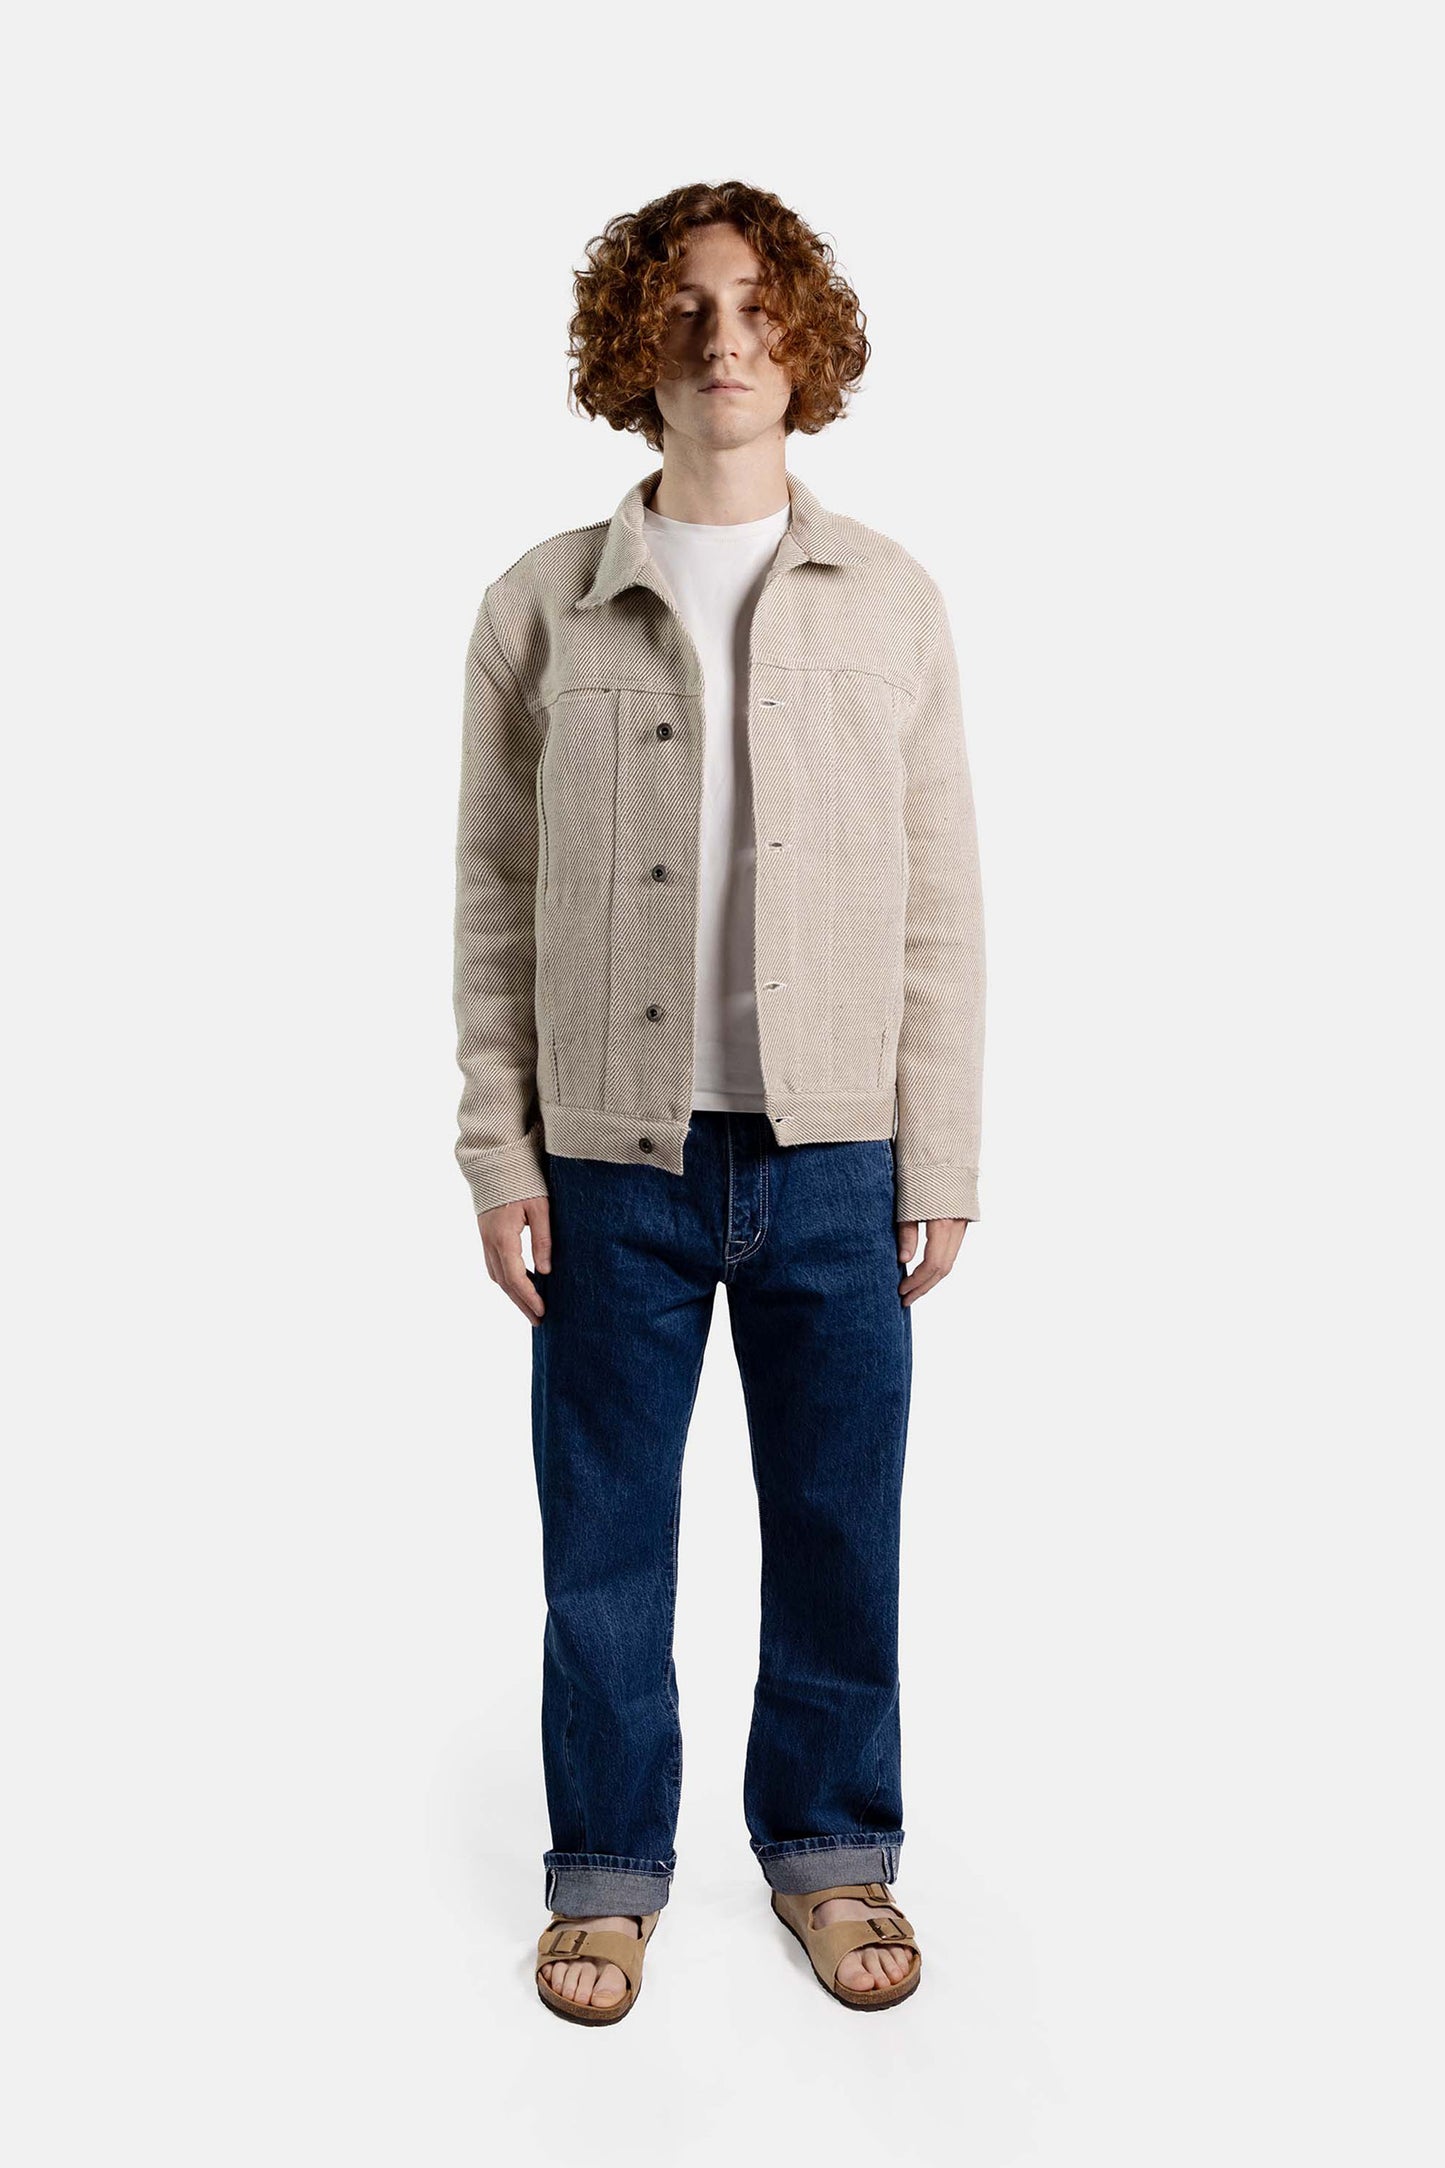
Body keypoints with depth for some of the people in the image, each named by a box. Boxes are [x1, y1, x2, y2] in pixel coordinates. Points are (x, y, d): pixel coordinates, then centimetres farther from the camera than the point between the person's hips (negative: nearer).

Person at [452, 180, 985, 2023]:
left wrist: (940, 1163, 0)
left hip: (833, 1156, 1)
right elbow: (494, 899, 3)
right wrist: (500, 1151, -3)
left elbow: (941, 904, 4)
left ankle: (831, 1849, 32)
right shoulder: (541, 609, 3)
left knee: (839, 1527, 11)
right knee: (605, 1537, 10)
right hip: (617, 1159, 0)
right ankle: (608, 1868, 30)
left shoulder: (892, 604, 5)